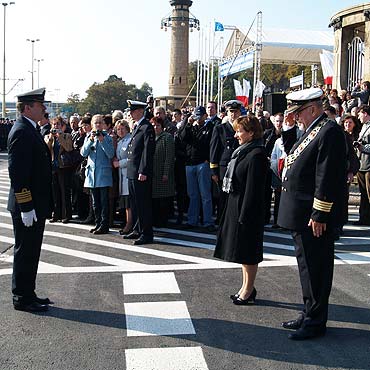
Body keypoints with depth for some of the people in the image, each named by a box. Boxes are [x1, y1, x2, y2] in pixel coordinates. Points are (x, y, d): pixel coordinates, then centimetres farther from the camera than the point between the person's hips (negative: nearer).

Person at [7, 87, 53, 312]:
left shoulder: (30, 131, 15)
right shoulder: (21, 132, -17)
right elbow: (17, 172, -22)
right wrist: (26, 207, -24)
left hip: (36, 204, 10)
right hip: (28, 206, -10)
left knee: (31, 252, 16)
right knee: (25, 252, 1)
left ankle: (27, 294, 27)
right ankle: (22, 298, 12)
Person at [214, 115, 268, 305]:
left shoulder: (256, 155, -18)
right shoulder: (243, 151, 12)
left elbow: (253, 189, -21)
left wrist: (244, 215, -21)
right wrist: (239, 213, 16)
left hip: (247, 209, -10)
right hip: (236, 207, 10)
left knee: (247, 252, 2)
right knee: (241, 248, 16)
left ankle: (248, 290, 14)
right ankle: (247, 287, 28)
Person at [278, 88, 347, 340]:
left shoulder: (329, 132, -17)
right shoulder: (311, 130, 16)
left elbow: (327, 177, -22)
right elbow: (294, 156, 23)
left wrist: (319, 216, -22)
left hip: (315, 217, -10)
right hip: (301, 216, 11)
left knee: (315, 269, 1)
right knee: (307, 267, 19)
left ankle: (315, 322, 14)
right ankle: (310, 313, 33)